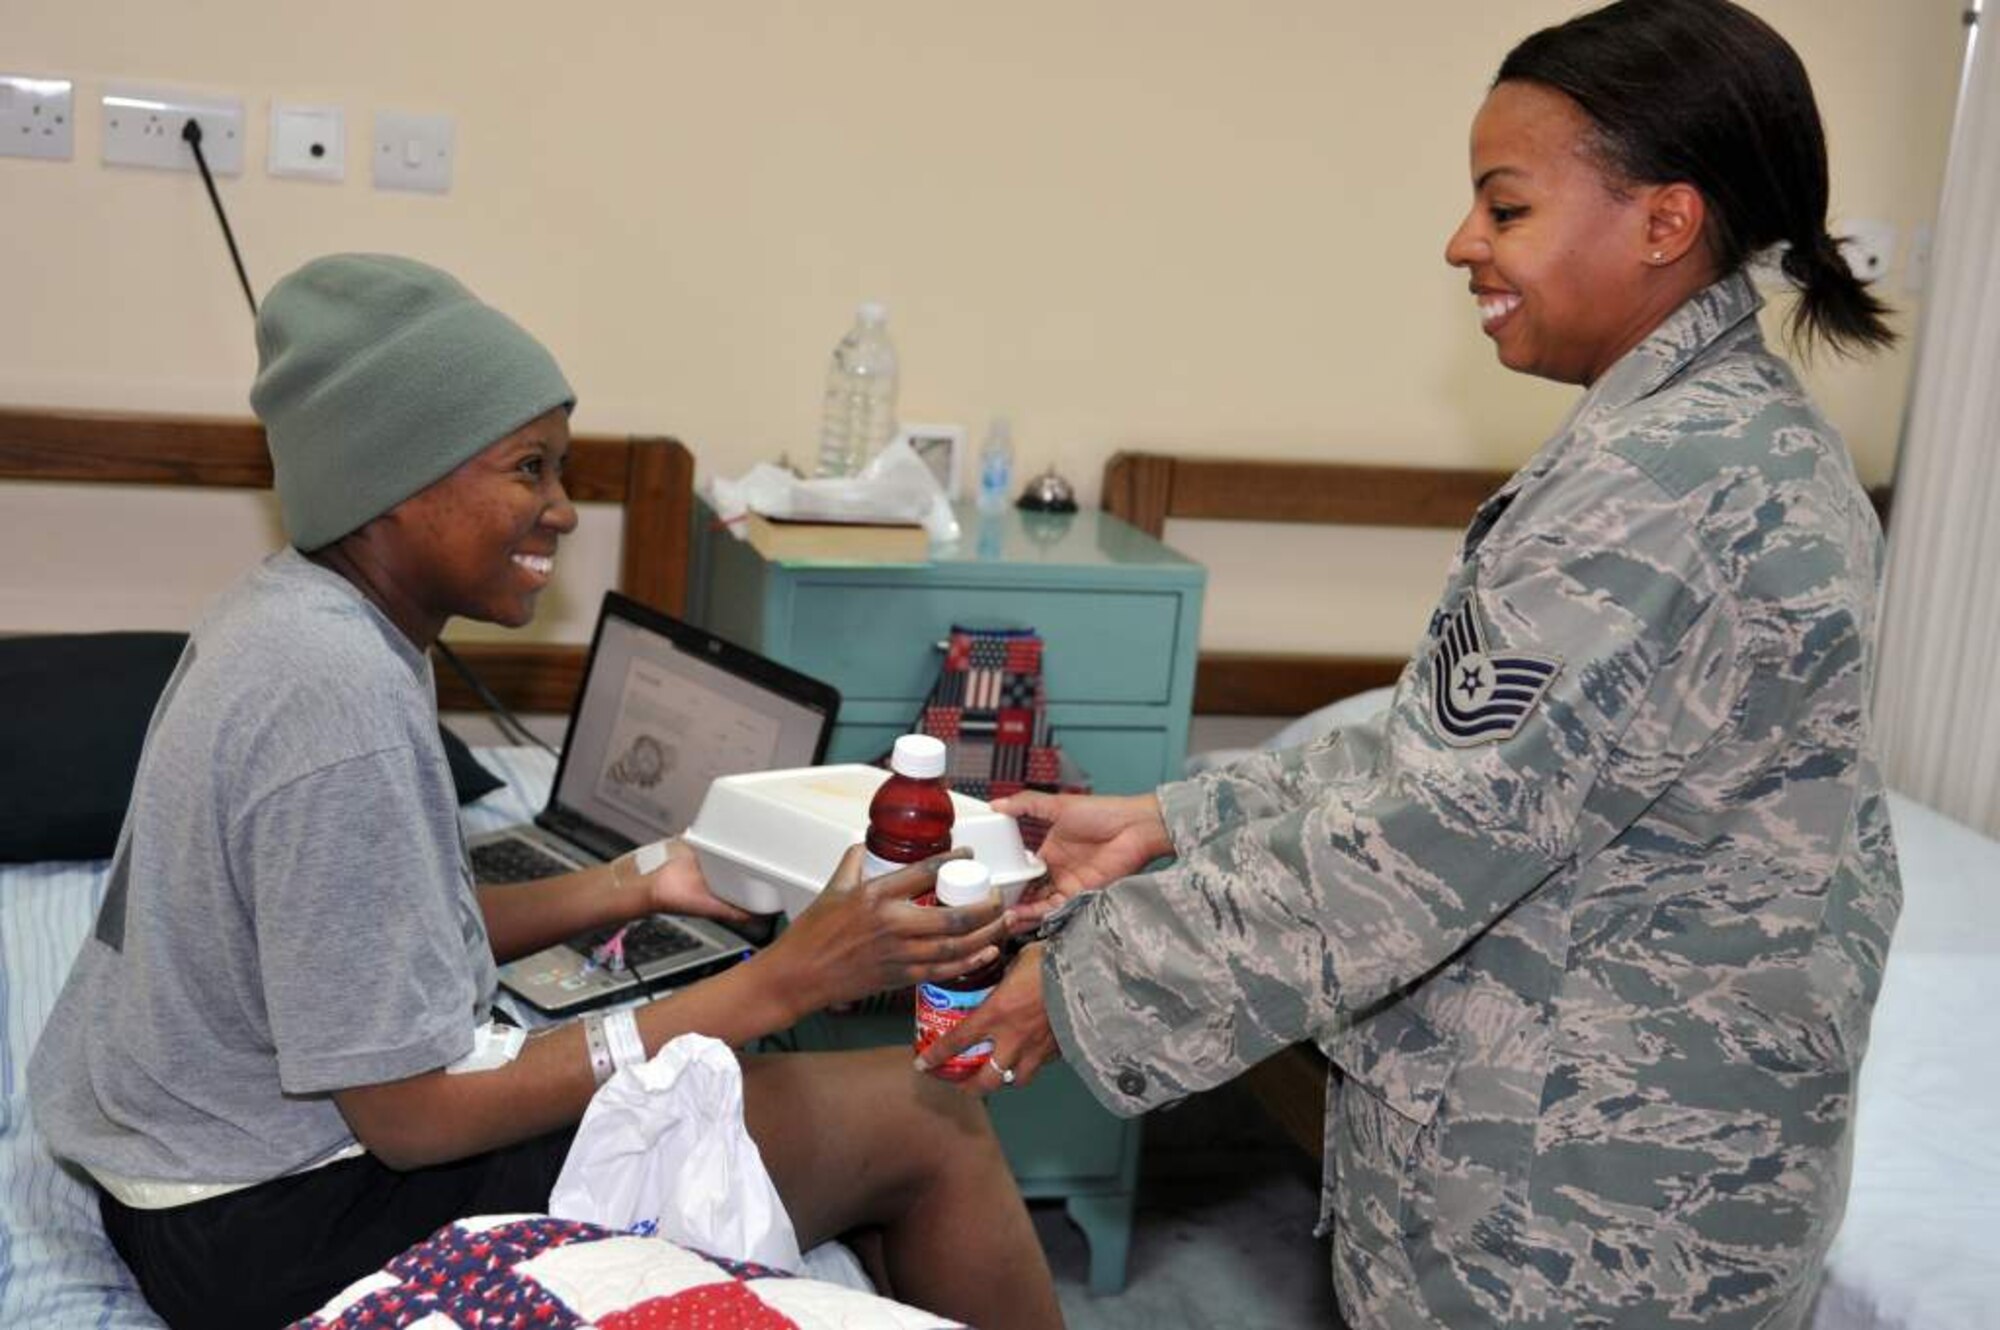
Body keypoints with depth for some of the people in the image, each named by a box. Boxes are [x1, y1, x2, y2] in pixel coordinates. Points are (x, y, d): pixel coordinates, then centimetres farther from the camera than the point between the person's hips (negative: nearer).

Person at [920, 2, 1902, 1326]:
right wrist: (1178, 821, 2)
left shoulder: (1665, 481, -25)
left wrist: (1093, 978, -19)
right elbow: (1455, 743, 8)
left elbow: (1431, 834, -27)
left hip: (1586, 1206, -9)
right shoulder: (1737, 430, 7)